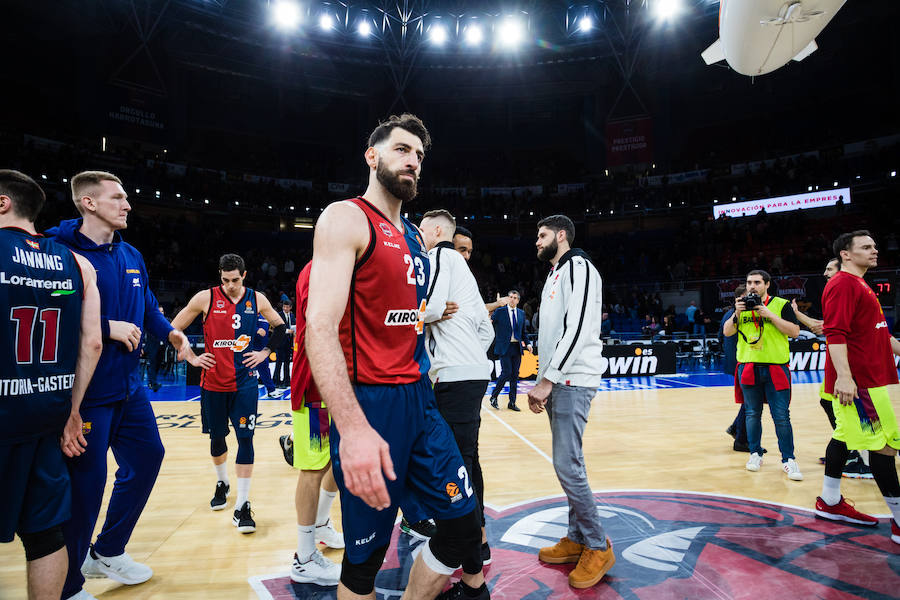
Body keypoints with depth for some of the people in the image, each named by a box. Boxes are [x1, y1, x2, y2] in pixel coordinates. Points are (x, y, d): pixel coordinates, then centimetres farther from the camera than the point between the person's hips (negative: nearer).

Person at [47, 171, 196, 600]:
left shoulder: (131, 256, 10)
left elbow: (147, 306, 18)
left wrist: (169, 331, 1)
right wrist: (106, 327, -22)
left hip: (128, 385, 8)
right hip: (86, 390, -8)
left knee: (147, 457, 16)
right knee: (86, 480, 0)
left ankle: (107, 552, 37)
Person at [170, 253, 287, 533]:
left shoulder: (257, 300, -1)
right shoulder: (205, 298, -6)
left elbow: (280, 327, 14)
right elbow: (174, 329, 3)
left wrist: (265, 352, 3)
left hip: (245, 382, 0)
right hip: (213, 382, 0)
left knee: (245, 439, -7)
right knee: (217, 437, 15)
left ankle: (242, 507, -2)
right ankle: (222, 484, 43)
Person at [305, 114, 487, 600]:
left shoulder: (414, 237, 16)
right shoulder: (346, 218, -9)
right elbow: (320, 326, -21)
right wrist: (352, 427, -30)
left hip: (417, 396, 8)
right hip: (370, 403, -8)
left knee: (464, 525, 11)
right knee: (364, 558, 4)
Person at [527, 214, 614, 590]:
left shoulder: (578, 266, -8)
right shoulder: (555, 275, 22)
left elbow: (578, 329, -20)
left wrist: (547, 380, -19)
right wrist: (542, 382, 15)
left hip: (572, 382, -10)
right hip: (557, 382, 10)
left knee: (567, 464, -9)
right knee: (567, 463, 12)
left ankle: (598, 547, 5)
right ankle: (577, 538, 22)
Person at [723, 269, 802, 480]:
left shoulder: (781, 304, 2)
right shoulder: (741, 305, 11)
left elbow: (794, 331, -6)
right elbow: (727, 332, 6)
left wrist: (770, 315, -13)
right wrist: (737, 313, -9)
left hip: (776, 367, -3)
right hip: (748, 366, 3)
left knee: (781, 416, -2)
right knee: (752, 414, 10)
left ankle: (788, 459, 8)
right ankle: (755, 453, 22)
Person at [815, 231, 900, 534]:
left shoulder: (858, 285, 20)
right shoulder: (843, 284, -13)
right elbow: (835, 333, -22)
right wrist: (843, 375, -29)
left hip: (868, 377, 10)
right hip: (858, 380, -10)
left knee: (845, 436, 12)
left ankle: (830, 502, 20)